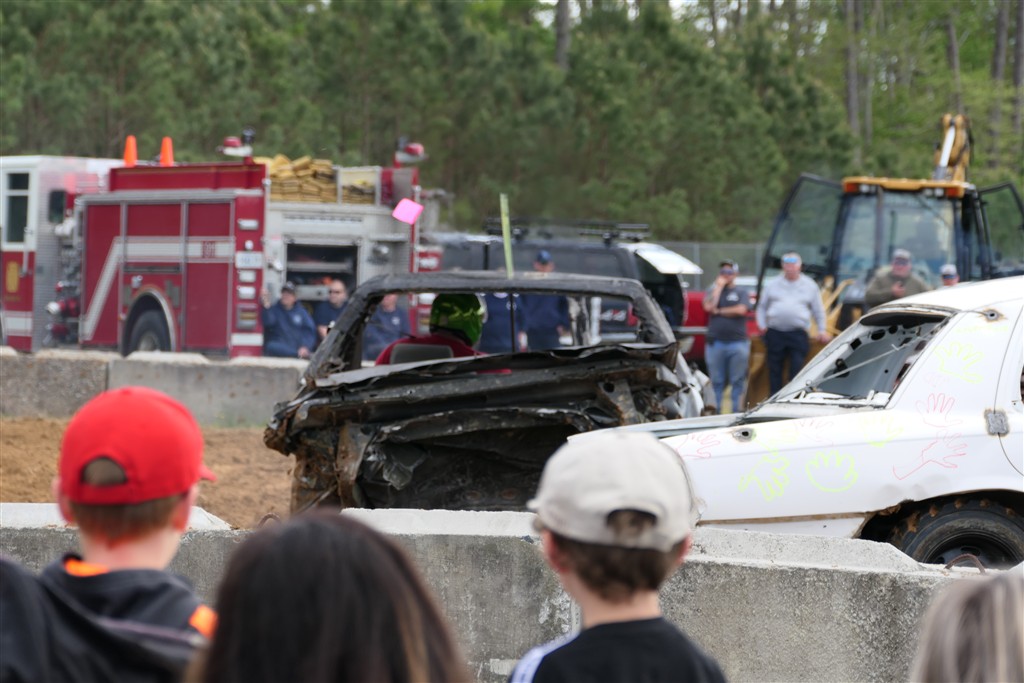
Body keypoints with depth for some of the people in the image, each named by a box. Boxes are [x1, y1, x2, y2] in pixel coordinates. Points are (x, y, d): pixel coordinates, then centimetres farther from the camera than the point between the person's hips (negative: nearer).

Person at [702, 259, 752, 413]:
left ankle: (737, 410, 3)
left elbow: (741, 310, -8)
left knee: (738, 380, -1)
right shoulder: (713, 290, 14)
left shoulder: (742, 292, 8)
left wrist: (719, 311, -1)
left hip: (737, 342, -2)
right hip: (715, 342, 2)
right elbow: (709, 306, -5)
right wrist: (719, 286, -1)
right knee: (716, 380, 4)